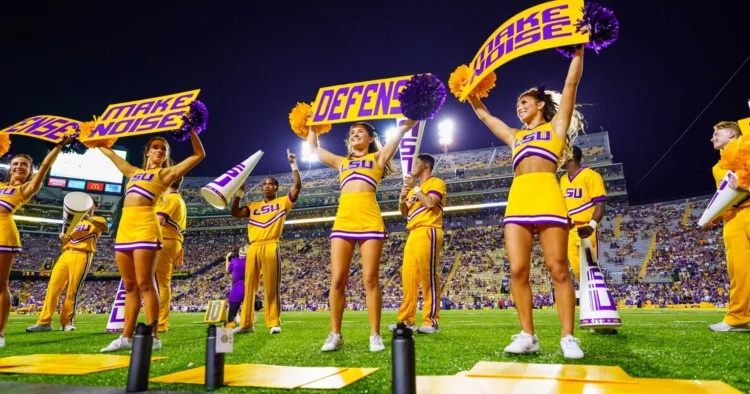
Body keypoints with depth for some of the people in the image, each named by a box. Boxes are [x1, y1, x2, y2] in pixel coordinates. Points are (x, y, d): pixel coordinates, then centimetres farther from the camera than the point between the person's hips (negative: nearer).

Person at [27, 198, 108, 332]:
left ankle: (67, 322, 1)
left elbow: (106, 227, -16)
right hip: (66, 254, 6)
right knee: (53, 287, -3)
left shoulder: (97, 220, 9)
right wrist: (63, 238, 6)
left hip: (82, 256, -6)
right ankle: (44, 322, -1)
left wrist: (89, 218, -25)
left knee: (72, 290, -8)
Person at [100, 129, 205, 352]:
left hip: (145, 228, -6)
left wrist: (191, 129, 4)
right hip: (124, 229, 6)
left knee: (145, 284, -9)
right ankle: (126, 337, 13)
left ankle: (153, 337, -5)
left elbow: (199, 154, 5)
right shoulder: (134, 172, 26)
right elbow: (111, 154, 42)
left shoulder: (166, 173, 9)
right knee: (130, 286, 8)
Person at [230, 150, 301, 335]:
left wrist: (294, 165, -2)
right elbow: (234, 213, 14)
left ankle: (274, 323, 1)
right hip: (253, 248, 5)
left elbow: (297, 186, -1)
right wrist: (240, 192, 10)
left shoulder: (283, 202, 11)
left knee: (271, 287, -5)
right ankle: (246, 323, 12)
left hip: (271, 247, -4)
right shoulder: (254, 206, 23)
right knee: (249, 286, 5)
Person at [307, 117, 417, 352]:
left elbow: (402, 130, 10)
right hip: (343, 221, 3)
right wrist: (312, 126, 40)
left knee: (370, 279, -4)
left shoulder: (378, 157, 17)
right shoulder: (341, 162, 26)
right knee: (337, 280, -1)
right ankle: (335, 335, 9)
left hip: (370, 221, -3)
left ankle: (375, 335, 4)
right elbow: (313, 148, 34)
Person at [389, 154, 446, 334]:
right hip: (413, 234, 8)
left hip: (428, 232, -8)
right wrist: (403, 196, 3)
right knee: (408, 276, 3)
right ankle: (407, 320, 6)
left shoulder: (436, 182, 2)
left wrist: (414, 187, -7)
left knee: (428, 276, -10)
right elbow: (404, 212, 21)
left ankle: (431, 321, -8)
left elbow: (430, 203, -16)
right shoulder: (414, 188, 27)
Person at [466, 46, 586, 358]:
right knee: (518, 270, -4)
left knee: (558, 269, -5)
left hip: (547, 196, -4)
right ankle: (527, 336, 3)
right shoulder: (516, 136, 29)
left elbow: (572, 83, 12)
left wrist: (579, 50, 9)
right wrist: (470, 94, 38)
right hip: (517, 200, 4)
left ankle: (568, 337, 1)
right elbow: (484, 115, 38)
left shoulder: (556, 125, 19)